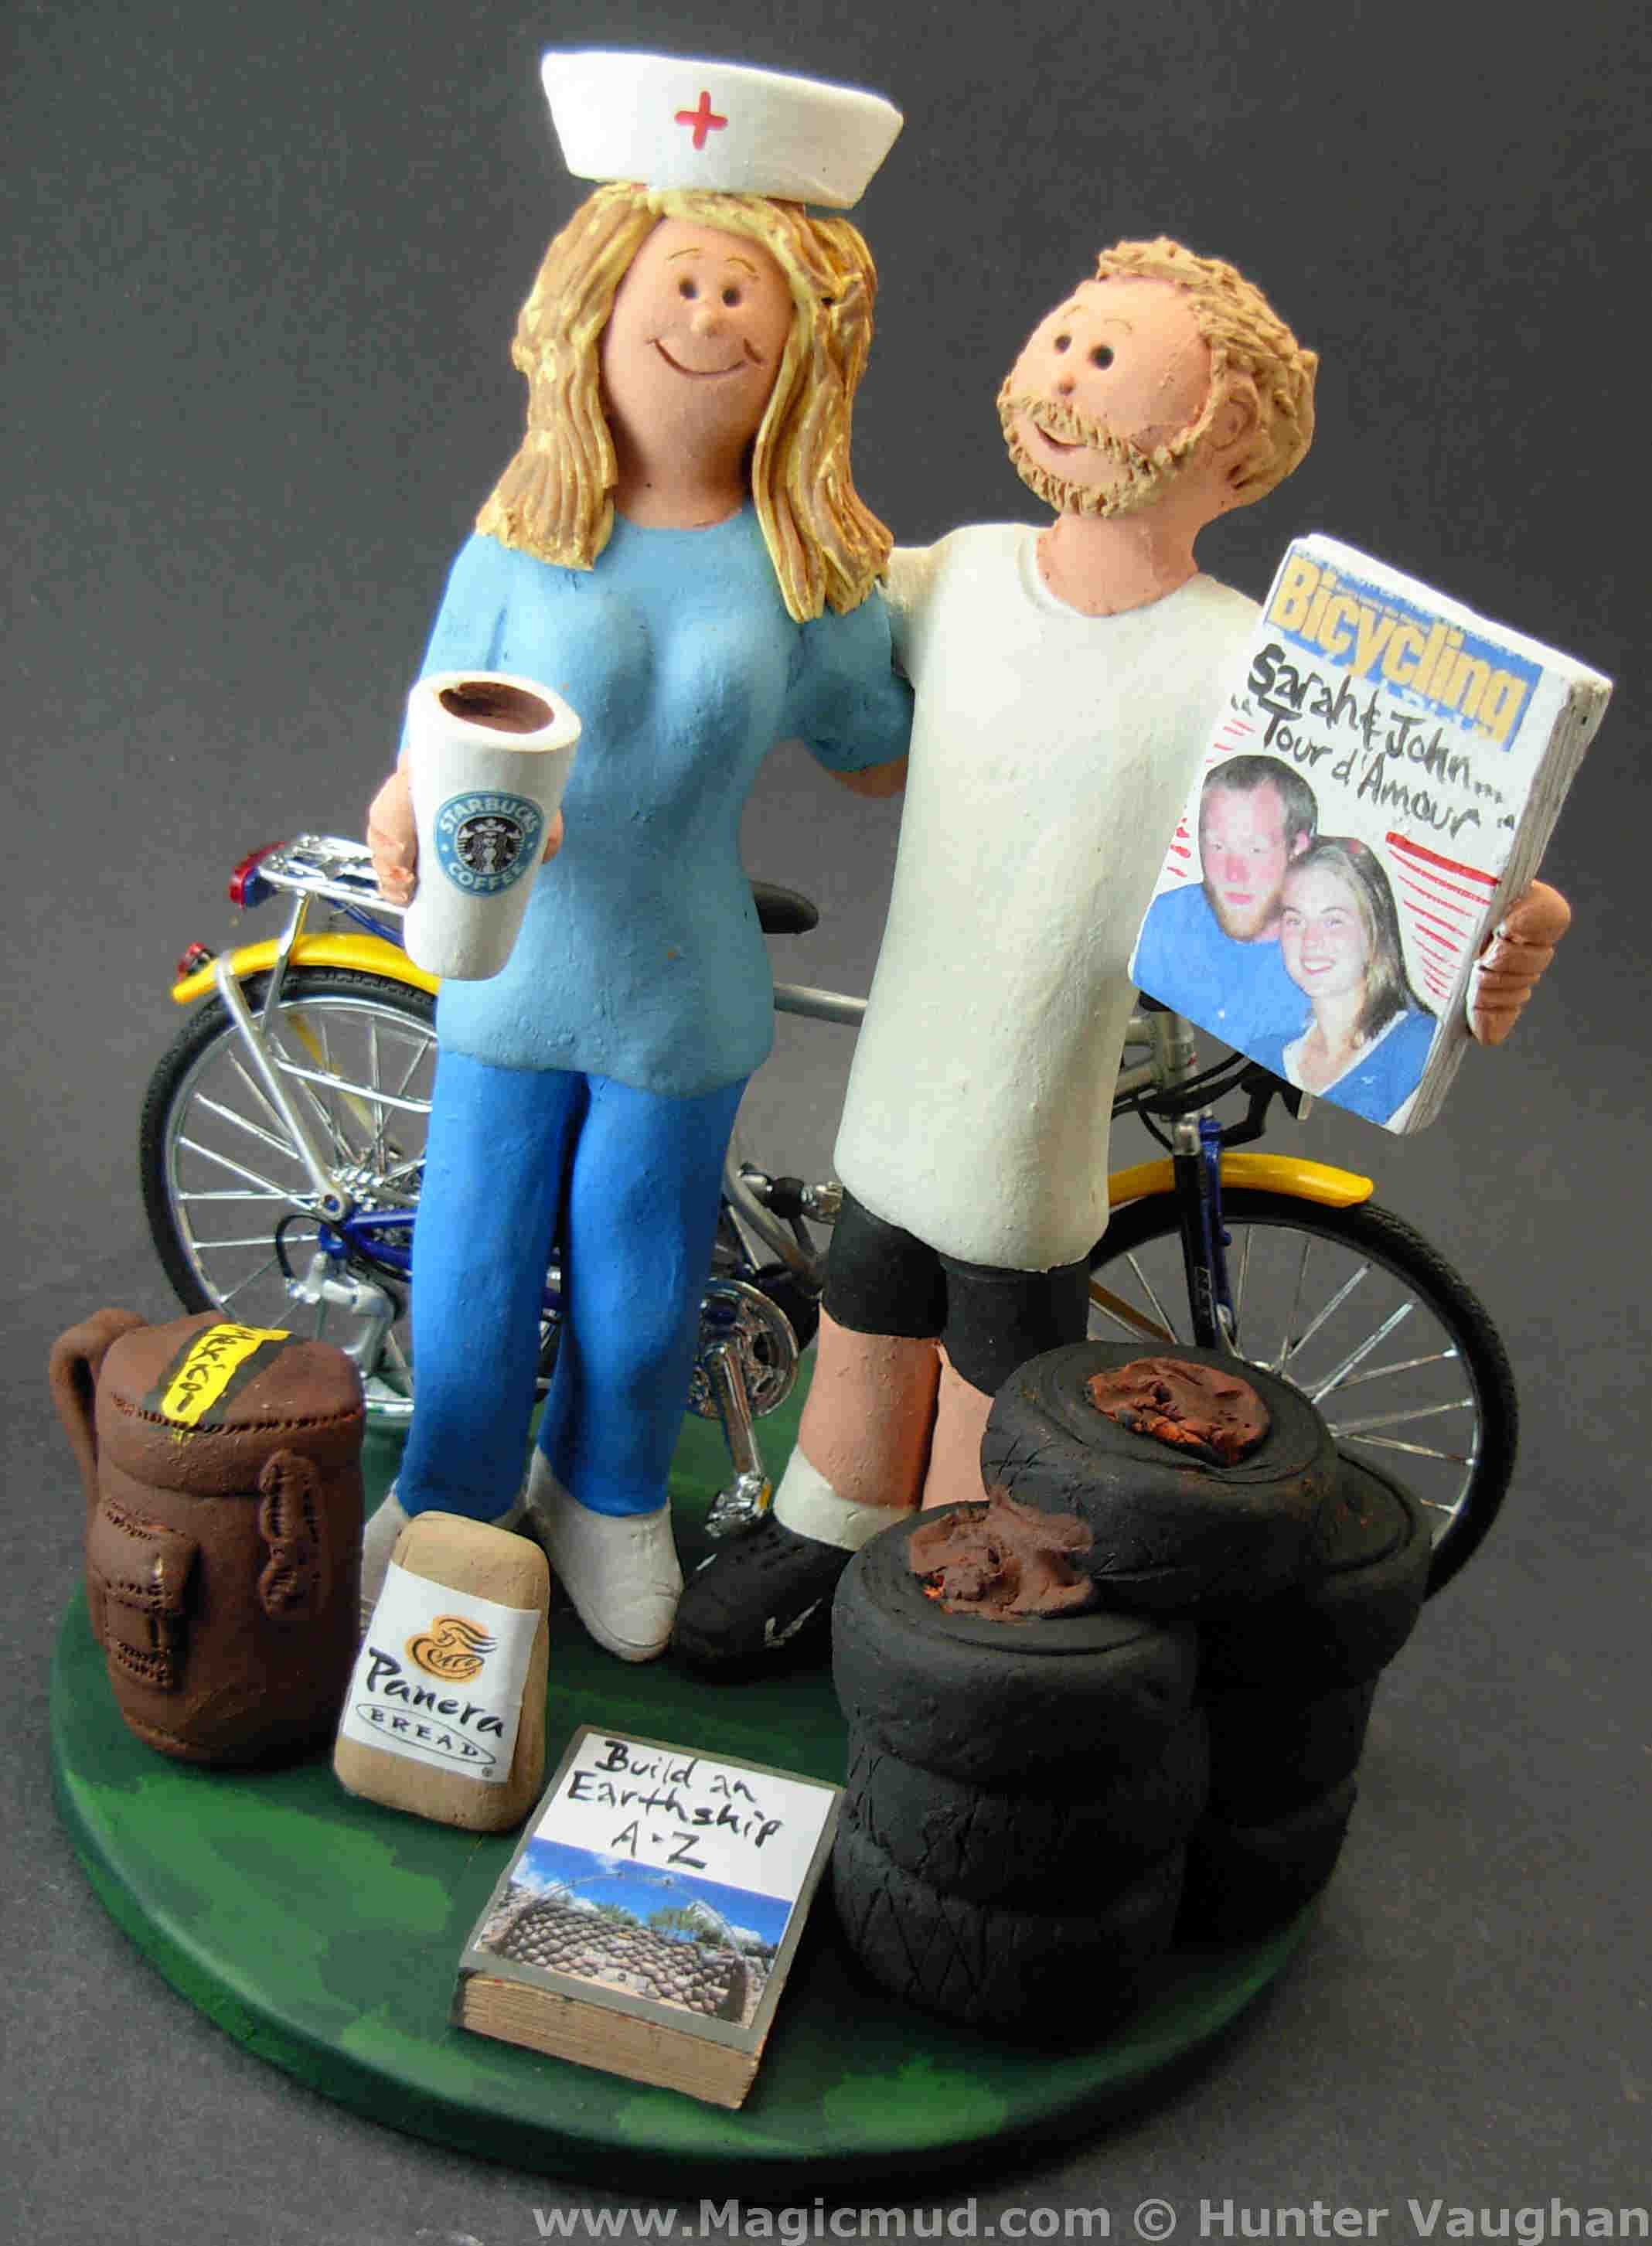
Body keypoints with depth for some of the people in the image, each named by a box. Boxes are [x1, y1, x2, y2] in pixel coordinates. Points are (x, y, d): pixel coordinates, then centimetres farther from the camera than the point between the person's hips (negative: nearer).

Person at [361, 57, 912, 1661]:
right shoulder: (522, 538, -6)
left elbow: (871, 755, 7)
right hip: (511, 972, 0)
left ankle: (607, 1496, 46)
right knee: (475, 1260, 13)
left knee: (641, 1277, 16)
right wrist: (407, 822, -25)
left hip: (679, 997, 0)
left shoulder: (811, 568, -5)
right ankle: (452, 1497, 42)